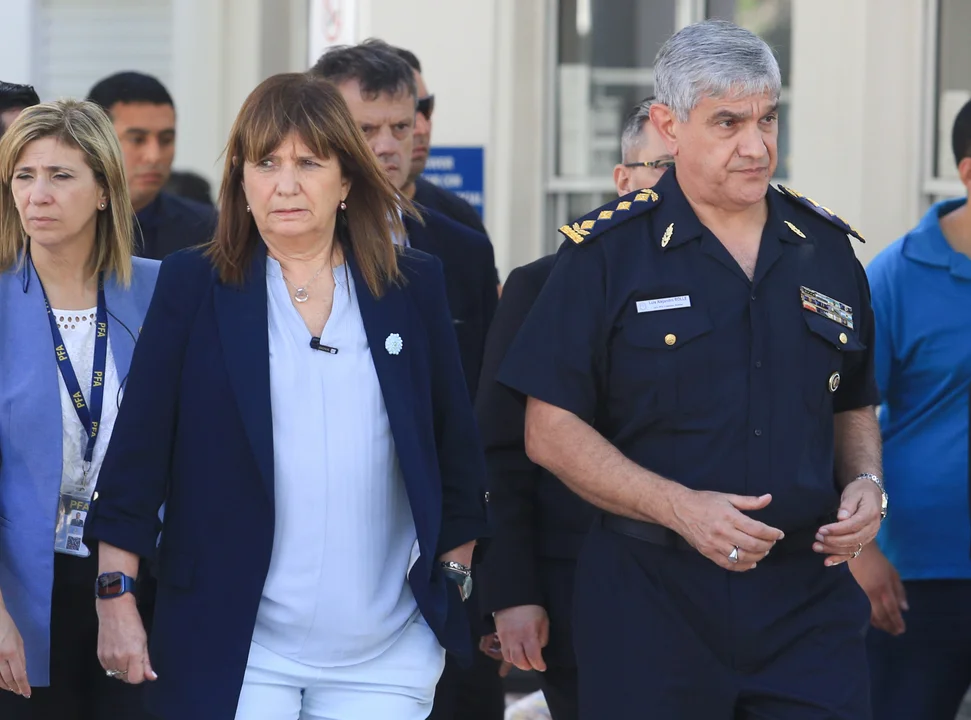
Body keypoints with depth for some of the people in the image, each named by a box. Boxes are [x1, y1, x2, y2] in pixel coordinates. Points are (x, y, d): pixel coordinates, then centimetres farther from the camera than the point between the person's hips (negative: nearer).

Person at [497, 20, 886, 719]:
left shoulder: (827, 247, 10)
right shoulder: (605, 254, -3)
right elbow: (551, 431, -6)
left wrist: (866, 483, -1)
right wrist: (682, 508, -17)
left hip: (810, 601, 3)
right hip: (650, 602, -3)